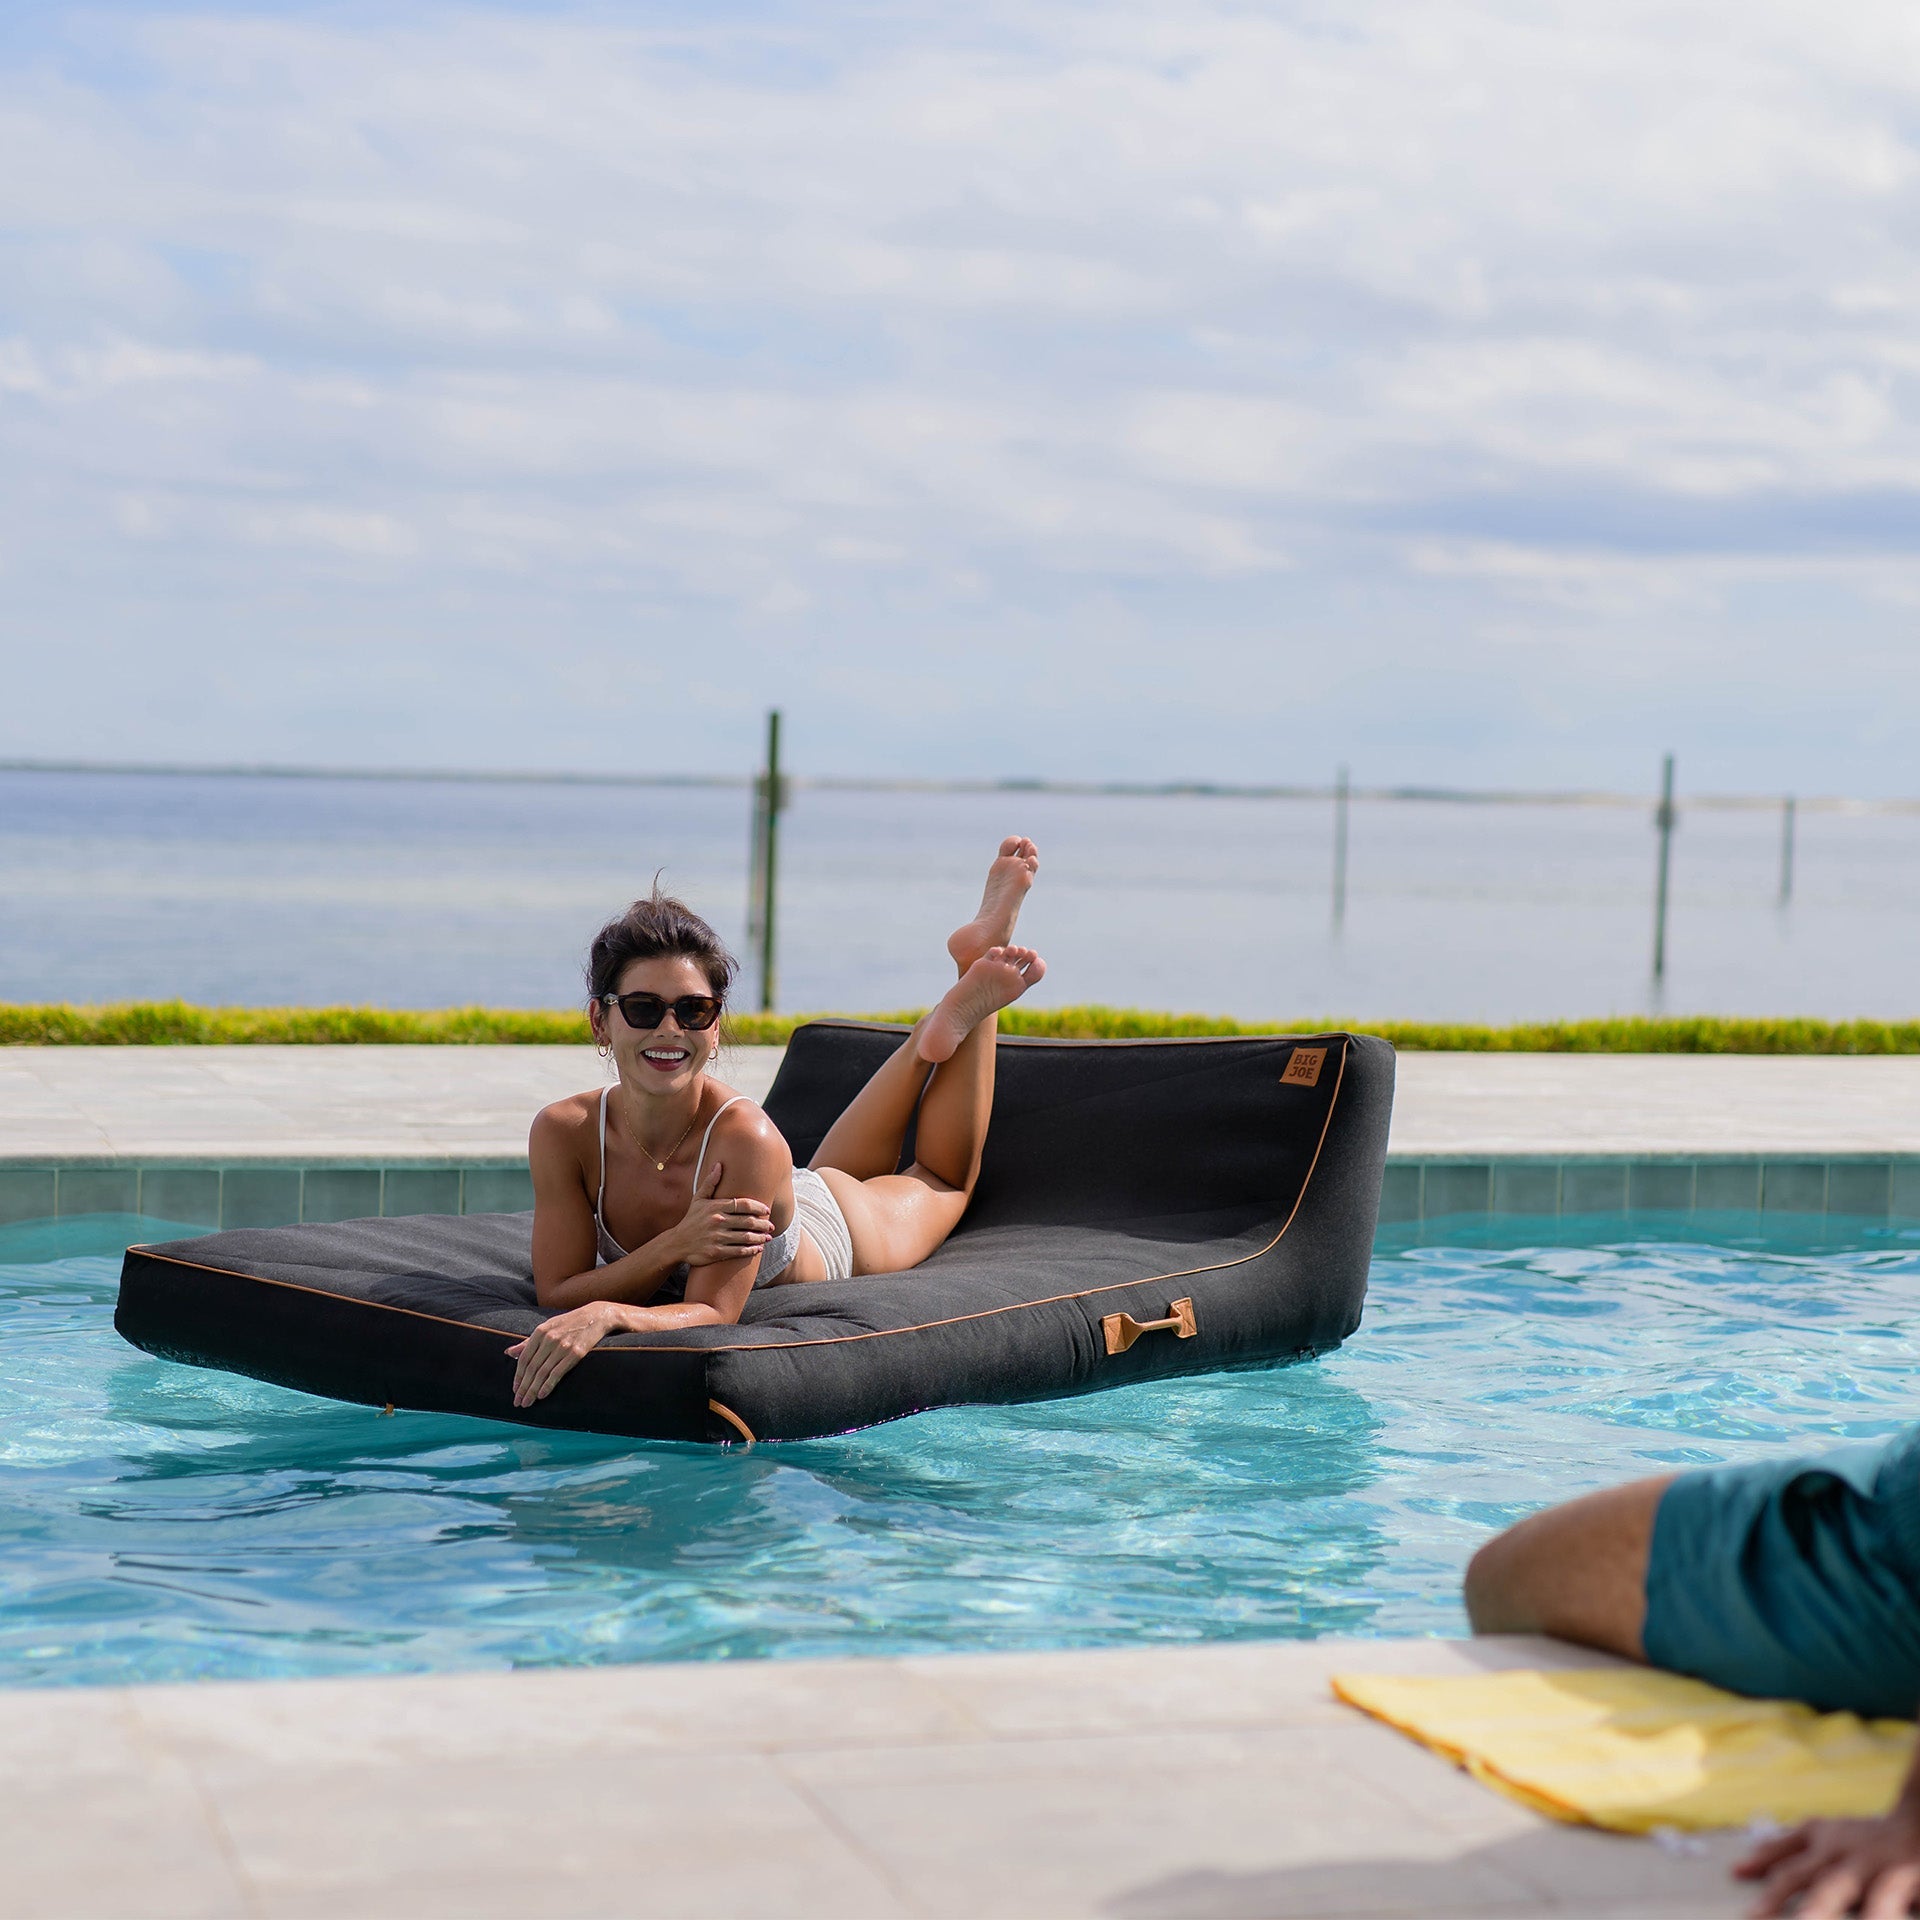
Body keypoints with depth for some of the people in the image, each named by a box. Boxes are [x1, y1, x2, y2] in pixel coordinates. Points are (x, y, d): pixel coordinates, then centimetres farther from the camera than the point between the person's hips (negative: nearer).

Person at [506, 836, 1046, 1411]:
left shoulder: (744, 1136, -45)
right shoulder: (561, 1132, -35)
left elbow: (714, 1312, -42)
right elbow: (557, 1293, -31)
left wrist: (604, 1315, -61)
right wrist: (672, 1248, -47)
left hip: (837, 1228, -3)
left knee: (942, 1181, 30)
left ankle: (972, 1000, 39)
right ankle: (937, 1035, 44)